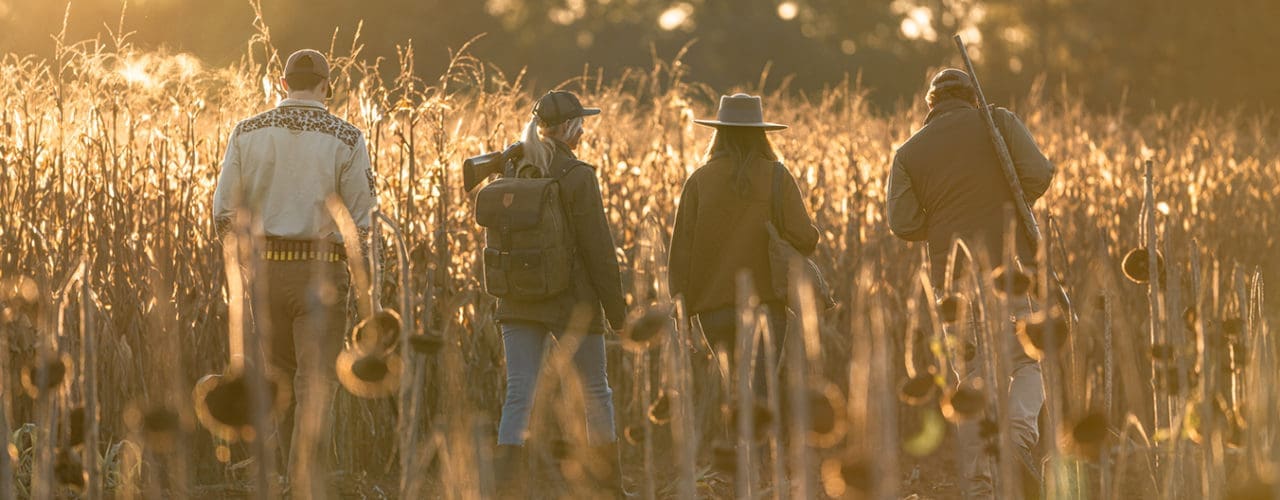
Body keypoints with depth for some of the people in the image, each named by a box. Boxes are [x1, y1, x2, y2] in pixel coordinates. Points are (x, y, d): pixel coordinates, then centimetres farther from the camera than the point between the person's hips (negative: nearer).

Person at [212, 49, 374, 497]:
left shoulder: (247, 133, 1)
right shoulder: (346, 138, -5)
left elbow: (224, 214, -1)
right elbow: (360, 222, -6)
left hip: (264, 268, 3)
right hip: (321, 271, -3)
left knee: (280, 376, 19)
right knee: (316, 384, -1)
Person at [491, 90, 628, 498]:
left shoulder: (515, 172, 5)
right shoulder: (577, 176, -12)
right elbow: (598, 248, -11)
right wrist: (617, 309, -4)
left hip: (518, 300, 5)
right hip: (571, 300, -4)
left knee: (518, 393, 0)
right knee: (595, 391, 12)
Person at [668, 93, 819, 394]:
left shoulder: (700, 181, 1)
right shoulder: (777, 177, -4)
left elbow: (682, 248, 1)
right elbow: (804, 239, -9)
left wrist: (680, 302, 7)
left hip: (713, 304, 2)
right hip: (763, 301, -2)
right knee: (761, 391, -4)